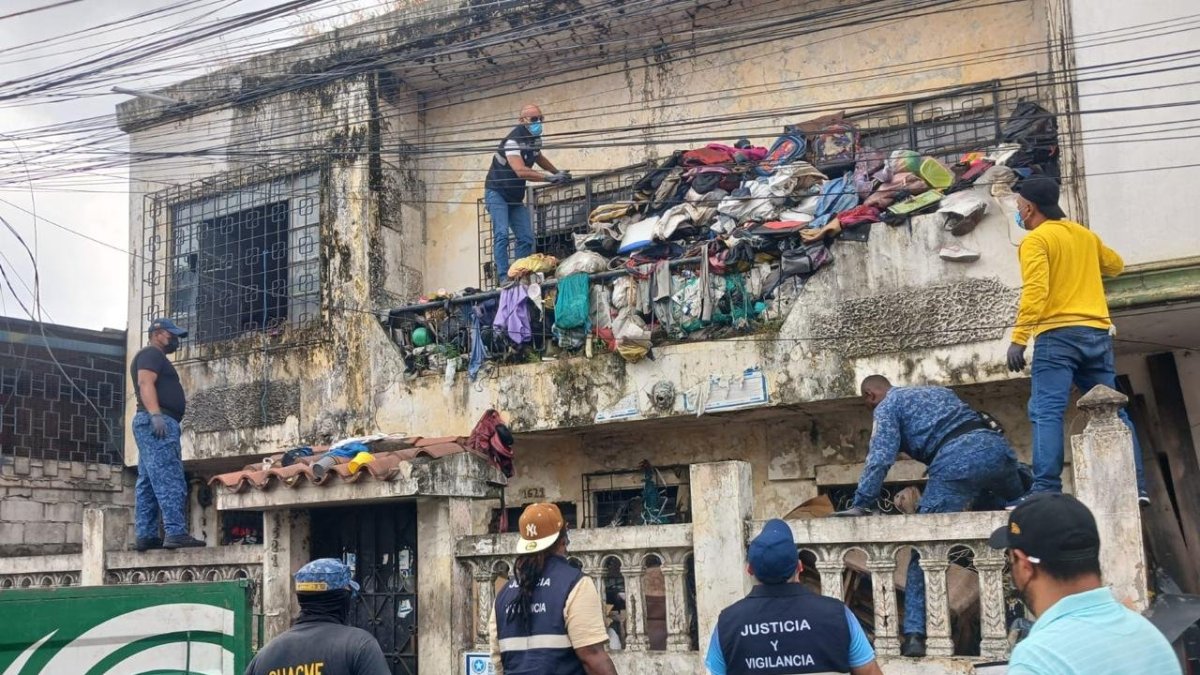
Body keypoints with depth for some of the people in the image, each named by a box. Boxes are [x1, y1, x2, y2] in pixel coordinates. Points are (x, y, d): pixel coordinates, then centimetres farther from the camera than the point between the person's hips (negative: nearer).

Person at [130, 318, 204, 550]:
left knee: (148, 483, 5)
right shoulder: (151, 354, -3)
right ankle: (176, 533, -22)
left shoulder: (155, 357, 29)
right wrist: (155, 414, -28)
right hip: (157, 422, -11)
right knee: (170, 481, -17)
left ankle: (146, 536, 3)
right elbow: (145, 383, -17)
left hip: (155, 423, 11)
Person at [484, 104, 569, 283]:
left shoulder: (535, 138, 4)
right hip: (497, 193, -8)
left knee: (526, 238, -1)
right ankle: (504, 278, -26)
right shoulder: (513, 140, -24)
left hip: (516, 196, 8)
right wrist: (549, 178, -41)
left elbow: (538, 157, 29)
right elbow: (521, 171, -38)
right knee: (501, 234, -22)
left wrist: (557, 172, 22)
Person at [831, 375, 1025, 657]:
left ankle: (914, 634, -4)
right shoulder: (938, 391, 36)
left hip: (957, 459, -6)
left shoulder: (887, 406, 15)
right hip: (996, 446, 6)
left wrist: (860, 505, 3)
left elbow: (880, 458, 2)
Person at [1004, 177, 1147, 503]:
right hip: (1097, 333, 7)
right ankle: (1136, 486, 7)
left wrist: (1019, 338, -18)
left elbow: (1035, 290, -16)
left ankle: (1047, 491, -22)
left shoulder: (1036, 239, -3)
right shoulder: (1085, 234, 18)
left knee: (1046, 413, -12)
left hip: (1058, 335, -7)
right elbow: (1115, 265, 35)